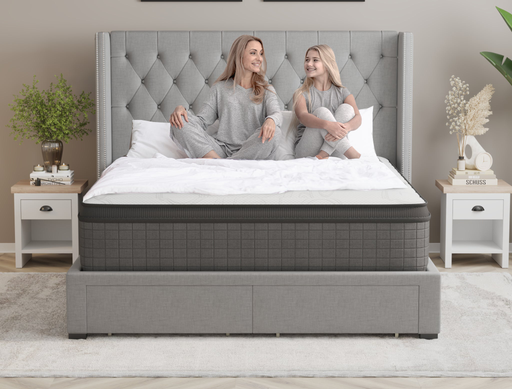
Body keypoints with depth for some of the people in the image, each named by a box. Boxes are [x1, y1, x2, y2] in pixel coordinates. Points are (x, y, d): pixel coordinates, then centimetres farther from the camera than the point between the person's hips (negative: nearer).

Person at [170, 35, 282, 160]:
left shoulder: (266, 90, 15)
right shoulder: (220, 88, 18)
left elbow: (277, 114, -5)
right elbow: (202, 121, 10)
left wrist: (271, 120, -32)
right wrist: (181, 109, -12)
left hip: (251, 152, -1)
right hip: (221, 148, 1)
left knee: (273, 131, -34)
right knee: (179, 121, -15)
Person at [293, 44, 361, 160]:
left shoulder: (342, 93, 10)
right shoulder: (301, 94, 5)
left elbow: (357, 118, -8)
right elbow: (303, 117, -18)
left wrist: (346, 127, -35)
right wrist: (327, 125, -40)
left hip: (335, 151, 1)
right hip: (306, 150, -1)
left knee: (346, 108, -17)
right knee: (321, 111, -24)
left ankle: (323, 154, -32)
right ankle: (352, 154, -36)